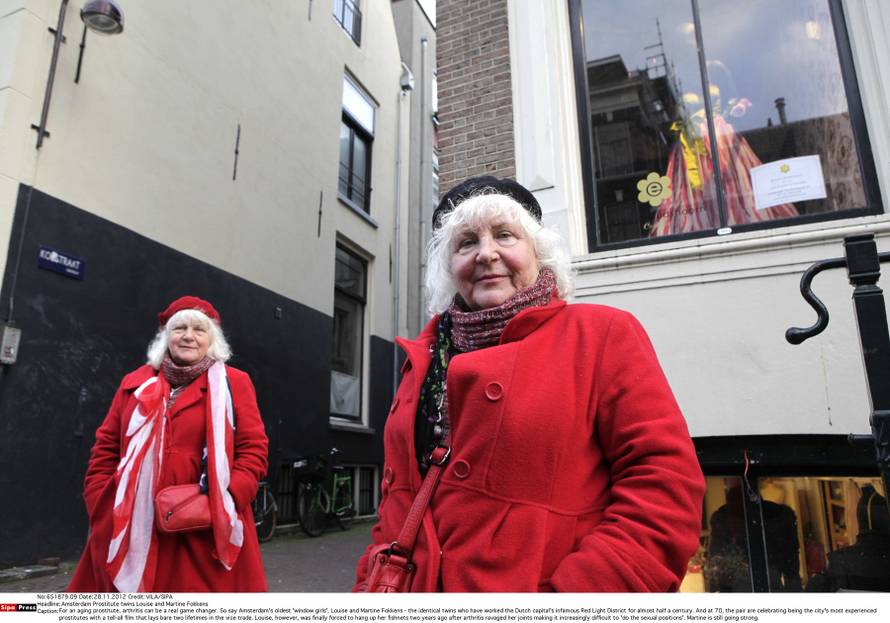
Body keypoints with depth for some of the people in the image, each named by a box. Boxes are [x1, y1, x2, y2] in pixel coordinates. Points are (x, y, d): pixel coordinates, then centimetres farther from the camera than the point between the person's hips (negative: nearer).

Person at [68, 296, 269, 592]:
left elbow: (254, 448, -1)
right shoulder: (136, 383, 14)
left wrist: (228, 498, -15)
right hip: (135, 528, 3)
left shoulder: (234, 383, 4)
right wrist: (100, 508, 3)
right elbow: (106, 448, 14)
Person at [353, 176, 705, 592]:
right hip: (413, 586, 5)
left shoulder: (602, 334, -7)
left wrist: (574, 592, -23)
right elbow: (398, 498, 13)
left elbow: (664, 484, -15)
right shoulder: (425, 360, 8)